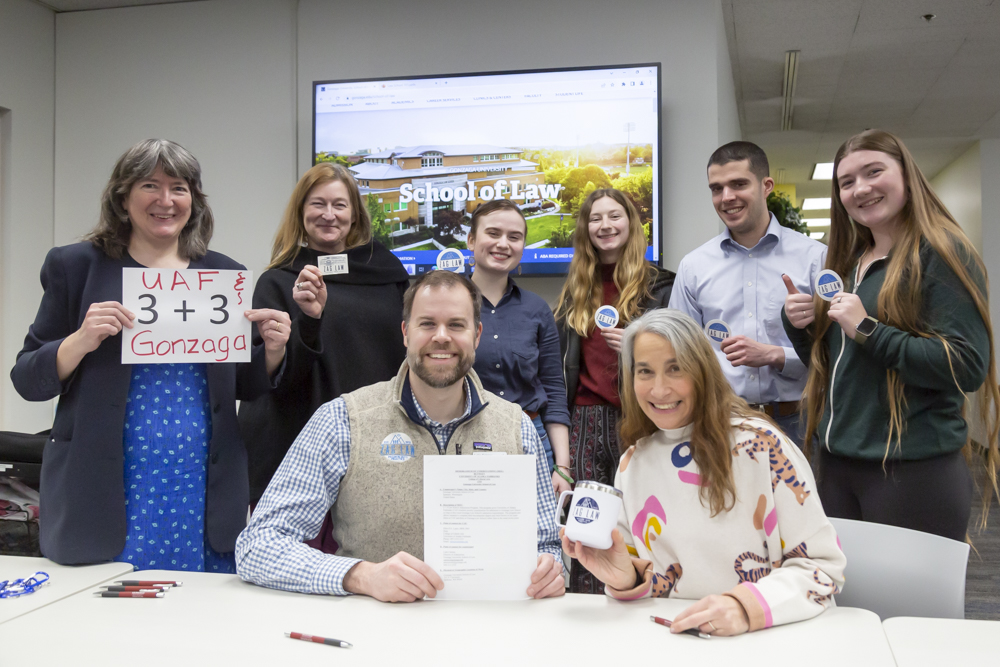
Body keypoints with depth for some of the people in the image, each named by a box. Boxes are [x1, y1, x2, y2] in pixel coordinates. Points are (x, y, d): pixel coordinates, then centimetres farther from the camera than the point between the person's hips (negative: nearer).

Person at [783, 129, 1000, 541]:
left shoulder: (942, 253, -9)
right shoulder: (848, 261, 13)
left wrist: (869, 330, -20)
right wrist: (797, 325, 1)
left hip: (914, 471, -7)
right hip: (839, 465, 7)